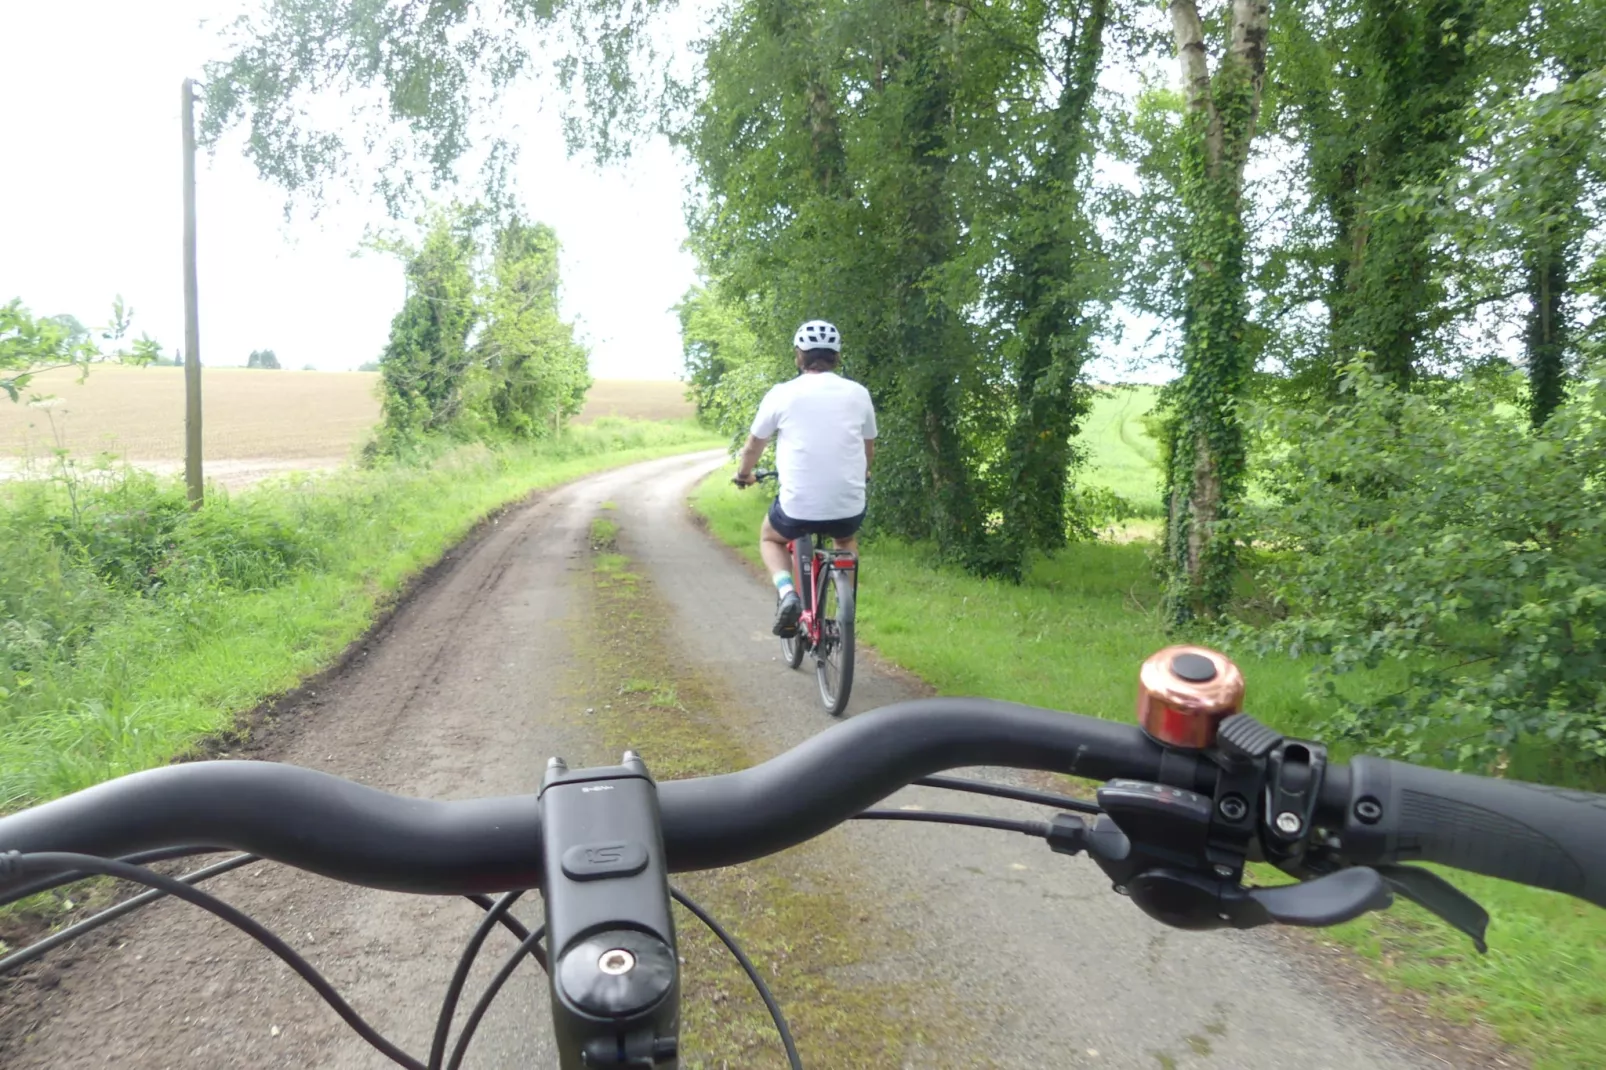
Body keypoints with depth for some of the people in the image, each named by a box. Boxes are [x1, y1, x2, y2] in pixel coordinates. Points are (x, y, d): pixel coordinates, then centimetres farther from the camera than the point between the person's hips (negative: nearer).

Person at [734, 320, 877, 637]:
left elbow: (753, 446, 13)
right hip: (849, 508, 2)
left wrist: (743, 474, 34)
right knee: (846, 539, 37)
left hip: (798, 508, -2)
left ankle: (786, 592, 3)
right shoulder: (858, 393, 4)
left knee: (770, 537, 30)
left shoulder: (782, 394, -1)